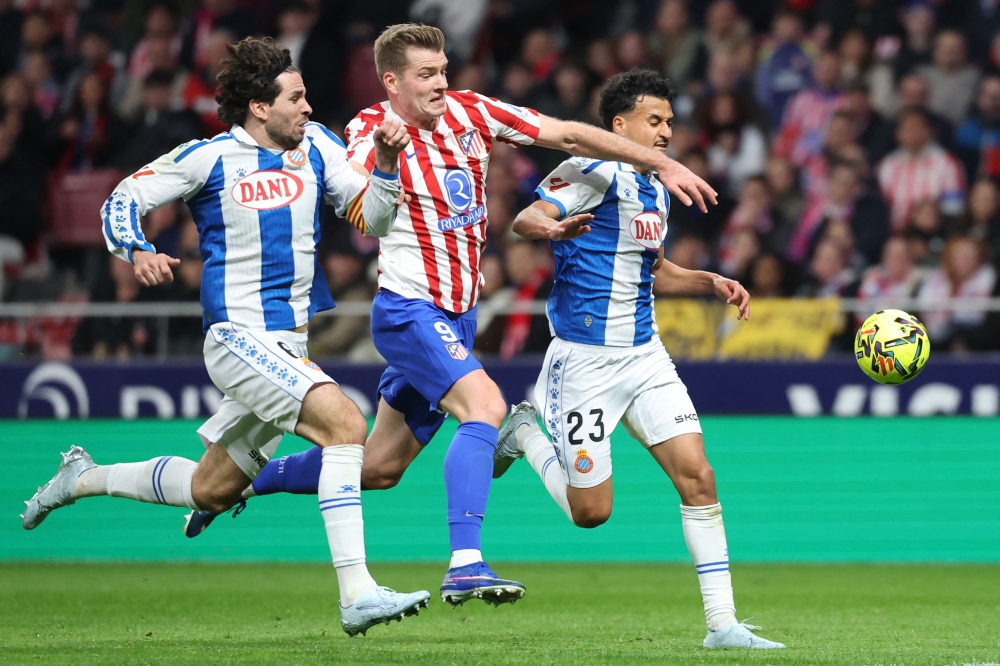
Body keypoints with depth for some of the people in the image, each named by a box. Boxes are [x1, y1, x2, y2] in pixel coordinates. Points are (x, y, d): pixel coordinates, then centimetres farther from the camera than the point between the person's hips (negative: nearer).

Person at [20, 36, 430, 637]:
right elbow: (122, 202, 1)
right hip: (238, 337, -7)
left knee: (210, 491, 17)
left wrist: (386, 165, -12)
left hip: (289, 345, 7)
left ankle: (84, 478, 40)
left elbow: (372, 220, 5)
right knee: (346, 423, -27)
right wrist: (137, 251, -19)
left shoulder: (316, 146, 6)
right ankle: (357, 594, -30)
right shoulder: (211, 158, -7)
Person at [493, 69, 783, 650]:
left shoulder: (656, 189, 13)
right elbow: (526, 218, -25)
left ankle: (722, 623, -4)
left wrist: (712, 282, 12)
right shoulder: (597, 172, -12)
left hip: (645, 355, 7)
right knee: (591, 511, 0)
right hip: (586, 358, -7)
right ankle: (525, 433, 29)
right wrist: (550, 228, -48)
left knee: (698, 476, -7)